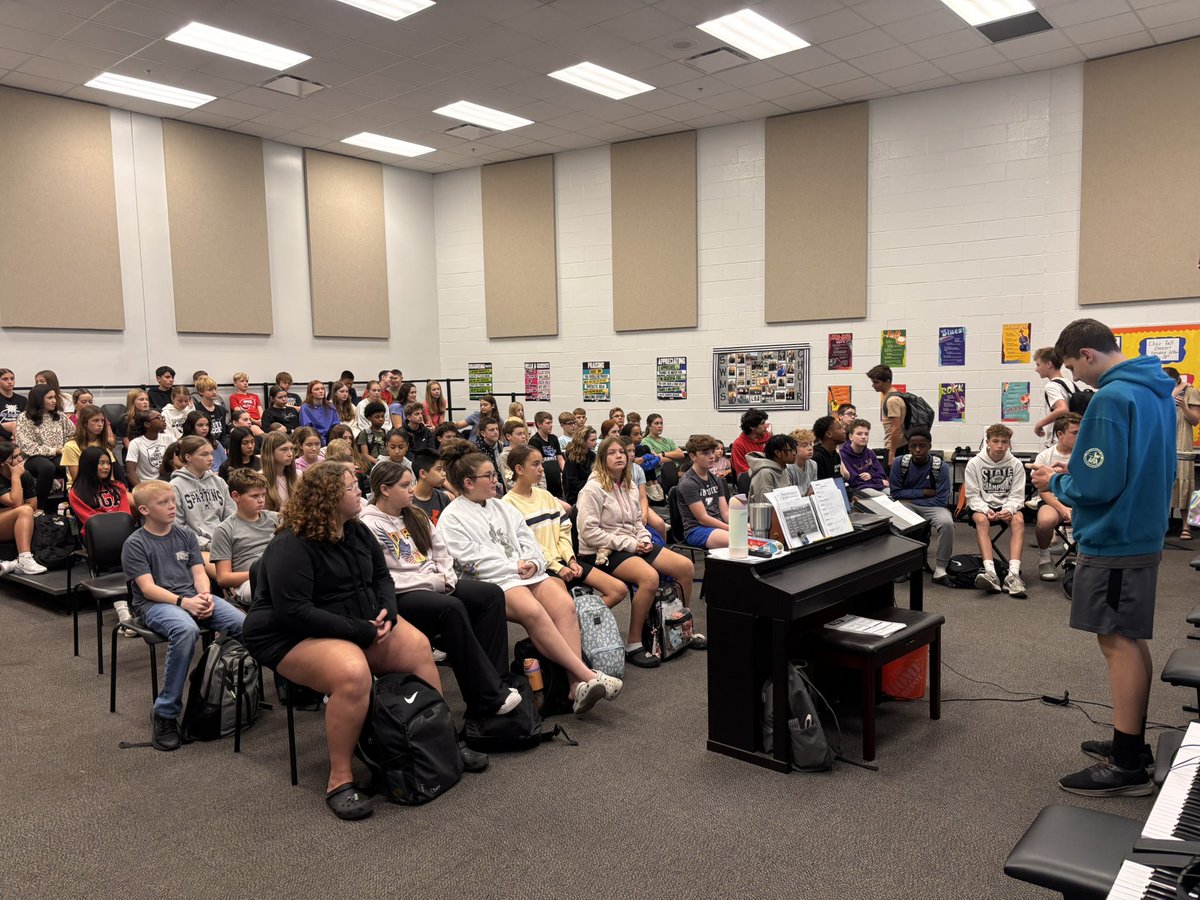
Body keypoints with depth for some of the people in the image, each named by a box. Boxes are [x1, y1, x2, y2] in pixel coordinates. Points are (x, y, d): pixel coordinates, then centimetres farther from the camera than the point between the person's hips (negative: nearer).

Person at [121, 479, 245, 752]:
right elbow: (148, 588, -8)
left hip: (192, 596, 5)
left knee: (243, 623, -24)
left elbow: (199, 572, 11)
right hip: (155, 603, -4)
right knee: (186, 630, -40)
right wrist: (183, 603, -22)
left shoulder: (185, 534, 16)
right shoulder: (135, 544, 2)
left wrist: (205, 596, -12)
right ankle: (165, 714, -28)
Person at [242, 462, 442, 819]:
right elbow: (294, 612, -28)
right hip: (294, 637, -8)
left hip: (361, 624, 8)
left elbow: (381, 575, 15)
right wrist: (361, 632, -26)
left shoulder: (357, 530, 4)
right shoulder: (291, 547, -21)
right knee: (353, 673, -36)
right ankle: (339, 780, -24)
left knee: (418, 647, -11)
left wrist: (386, 612, -8)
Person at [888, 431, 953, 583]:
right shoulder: (900, 463, -7)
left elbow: (942, 500, -12)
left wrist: (912, 495, -13)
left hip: (932, 506, -1)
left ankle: (940, 568, -16)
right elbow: (895, 493, -6)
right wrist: (924, 492, -11)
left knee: (947, 523, -33)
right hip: (906, 505, 1)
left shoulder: (941, 467, -11)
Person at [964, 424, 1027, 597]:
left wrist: (1008, 509, -23)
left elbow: (1017, 495, -2)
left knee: (1018, 520, -31)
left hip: (1007, 506, 1)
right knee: (981, 519, -35)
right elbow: (973, 495, -4)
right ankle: (990, 573, -48)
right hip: (981, 506, -1)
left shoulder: (1016, 464, 2)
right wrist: (986, 510, -23)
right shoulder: (974, 463, -3)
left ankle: (1013, 573, -43)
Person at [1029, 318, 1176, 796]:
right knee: (1132, 640, 16)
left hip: (1113, 541, -10)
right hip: (1143, 534, 10)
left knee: (1118, 642, -3)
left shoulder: (1112, 398, -20)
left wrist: (1056, 482, -5)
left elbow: (1098, 485, -23)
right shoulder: (1156, 391, 11)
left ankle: (1127, 767, 5)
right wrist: (1074, 475, 13)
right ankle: (1131, 743, 28)